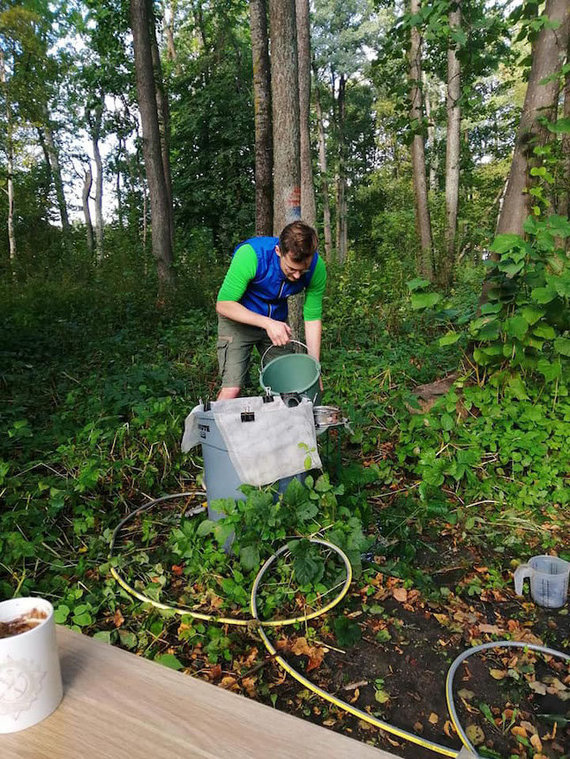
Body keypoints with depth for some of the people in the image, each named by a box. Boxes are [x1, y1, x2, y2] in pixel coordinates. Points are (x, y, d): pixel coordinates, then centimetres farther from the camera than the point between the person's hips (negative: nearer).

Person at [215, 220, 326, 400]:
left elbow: (312, 317, -11)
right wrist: (267, 323, -37)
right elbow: (224, 304, -26)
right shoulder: (251, 255, -32)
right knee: (232, 389, -15)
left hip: (277, 321, 4)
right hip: (239, 318, -4)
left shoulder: (317, 267, -20)